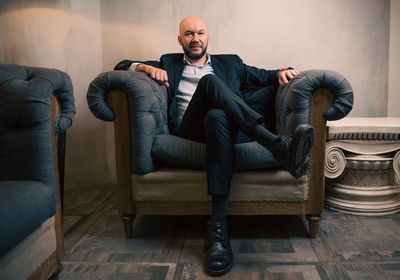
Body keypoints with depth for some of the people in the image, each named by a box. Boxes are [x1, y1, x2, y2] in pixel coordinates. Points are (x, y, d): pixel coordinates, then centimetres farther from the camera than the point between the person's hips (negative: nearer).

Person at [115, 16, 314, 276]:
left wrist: (281, 72, 4)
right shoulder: (169, 63, 29)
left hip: (221, 119, 1)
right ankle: (279, 147, -43)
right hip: (187, 129, -1)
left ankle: (218, 226, -46)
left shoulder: (230, 62, 32)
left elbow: (263, 75, 27)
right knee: (210, 81, -31)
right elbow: (121, 66, 25)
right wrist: (146, 67, 3)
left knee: (216, 117, -38)